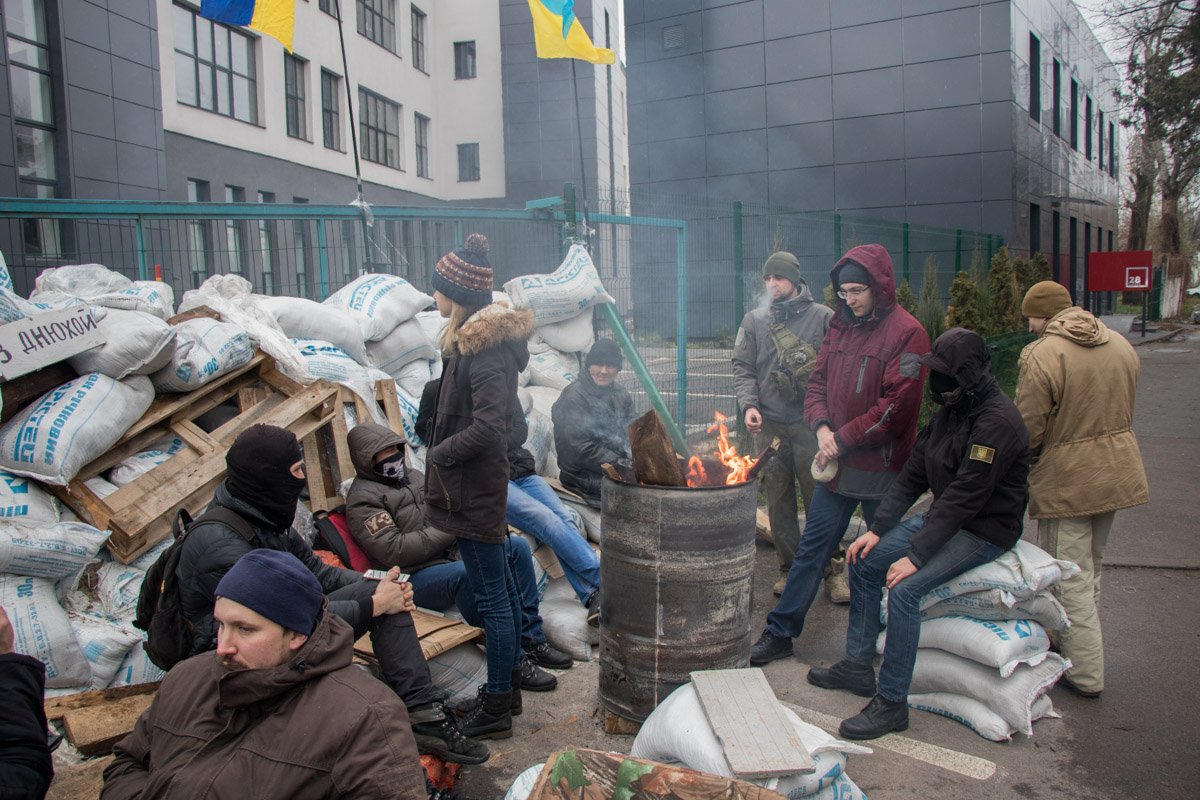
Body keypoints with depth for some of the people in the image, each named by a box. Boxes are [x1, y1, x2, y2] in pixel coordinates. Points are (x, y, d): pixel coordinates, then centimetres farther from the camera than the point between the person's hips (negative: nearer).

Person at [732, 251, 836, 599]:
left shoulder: (822, 316, 1)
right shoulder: (754, 320, 10)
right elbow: (742, 367, 9)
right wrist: (749, 405, -6)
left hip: (811, 425, -3)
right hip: (769, 425, 3)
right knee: (779, 503, 8)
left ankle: (833, 570, 12)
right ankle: (789, 569, 20)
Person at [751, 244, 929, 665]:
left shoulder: (906, 333, -12)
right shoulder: (839, 327, 9)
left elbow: (896, 407, -18)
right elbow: (818, 382, 12)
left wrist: (843, 439, -15)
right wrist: (822, 427, -7)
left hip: (882, 468, -6)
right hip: (835, 463, 6)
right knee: (812, 548, 9)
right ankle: (780, 631, 16)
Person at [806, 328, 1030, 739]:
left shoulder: (997, 421, -23)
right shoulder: (949, 410, 6)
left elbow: (965, 496, -27)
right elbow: (913, 474, 7)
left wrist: (916, 555, -28)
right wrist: (876, 529, -1)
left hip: (984, 531, -9)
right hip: (945, 518, 10)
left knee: (905, 589, -26)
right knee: (864, 560, 3)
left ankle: (891, 703, -13)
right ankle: (858, 666, 15)